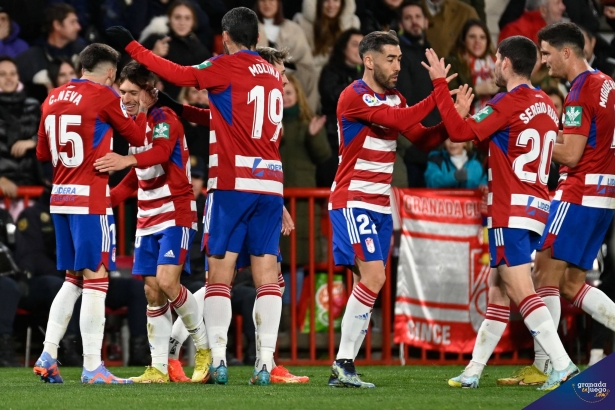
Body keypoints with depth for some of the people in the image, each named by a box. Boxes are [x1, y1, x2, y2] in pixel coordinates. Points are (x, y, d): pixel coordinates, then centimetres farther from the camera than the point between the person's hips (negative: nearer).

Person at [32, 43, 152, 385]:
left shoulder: (53, 99, 11)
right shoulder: (103, 96, -8)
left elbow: (42, 153, 19)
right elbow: (136, 137, 3)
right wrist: (143, 109, 20)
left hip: (60, 199, 7)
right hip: (91, 199, -7)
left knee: (73, 279, 16)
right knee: (96, 278, -4)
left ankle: (48, 357, 9)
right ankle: (92, 367, -7)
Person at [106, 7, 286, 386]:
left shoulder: (227, 67, -4)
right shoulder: (273, 74, 14)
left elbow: (180, 74, -12)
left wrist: (131, 46, -5)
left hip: (233, 184, -5)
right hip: (271, 183, 5)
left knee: (220, 272, -1)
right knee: (267, 275, 2)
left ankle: (218, 360, -7)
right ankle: (266, 362, -5)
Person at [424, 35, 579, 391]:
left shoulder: (509, 103, -12)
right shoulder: (547, 106, 12)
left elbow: (460, 132, -16)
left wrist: (440, 84, -9)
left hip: (511, 211, -9)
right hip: (536, 208, 9)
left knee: (522, 292, -13)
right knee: (499, 292, 13)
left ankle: (563, 366, -23)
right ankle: (473, 371, 17)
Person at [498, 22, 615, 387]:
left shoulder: (581, 93, -15)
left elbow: (571, 154, -19)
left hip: (578, 194, -9)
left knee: (545, 274, -5)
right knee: (571, 284, 12)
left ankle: (544, 366, -6)